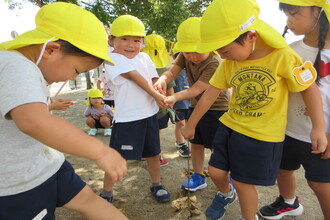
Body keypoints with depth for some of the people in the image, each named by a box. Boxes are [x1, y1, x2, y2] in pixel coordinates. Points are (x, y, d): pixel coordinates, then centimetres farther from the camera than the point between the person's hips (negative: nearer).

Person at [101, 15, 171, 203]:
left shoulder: (144, 57, 12)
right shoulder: (113, 59, -6)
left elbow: (154, 79, 13)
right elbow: (133, 76, -15)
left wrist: (162, 97, -6)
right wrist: (155, 94, -15)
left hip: (150, 115, 6)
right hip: (126, 118, -5)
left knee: (153, 153, 16)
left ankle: (156, 185, 37)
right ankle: (107, 193, 22)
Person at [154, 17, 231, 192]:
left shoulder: (214, 63, -27)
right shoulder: (185, 56, -6)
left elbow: (196, 90, -32)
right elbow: (172, 72, -17)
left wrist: (175, 97, -47)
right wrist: (162, 80, -40)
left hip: (216, 108, -6)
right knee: (196, 143, 14)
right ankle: (198, 177, 31)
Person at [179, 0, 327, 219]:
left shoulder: (282, 56, -17)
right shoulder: (228, 64, -3)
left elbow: (310, 88, -7)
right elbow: (209, 95, 1)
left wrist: (319, 128, -9)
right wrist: (190, 125, 8)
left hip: (262, 135, -5)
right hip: (230, 127, 5)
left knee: (243, 182, 6)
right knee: (215, 172, 12)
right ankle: (226, 194, 47)